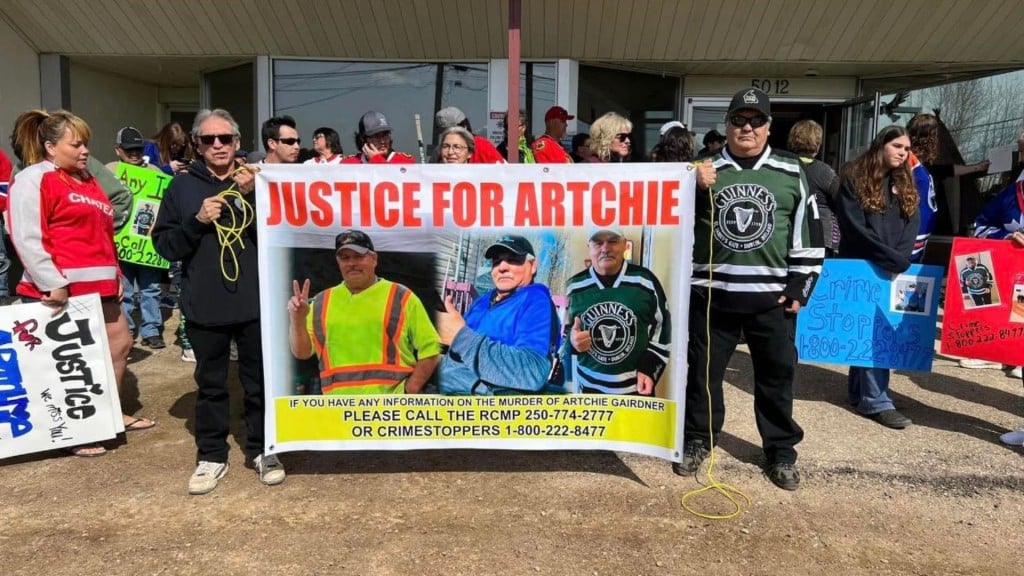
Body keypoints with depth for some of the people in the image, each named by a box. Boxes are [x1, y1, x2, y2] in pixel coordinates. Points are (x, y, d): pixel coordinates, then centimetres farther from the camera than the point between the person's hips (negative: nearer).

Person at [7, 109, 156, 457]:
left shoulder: (87, 179, 20)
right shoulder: (33, 180, -8)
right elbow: (27, 239, -17)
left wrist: (115, 274, 20)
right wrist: (53, 283, -21)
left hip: (98, 286, 9)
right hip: (58, 292, -9)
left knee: (120, 343, 15)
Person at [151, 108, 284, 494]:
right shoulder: (182, 186, 5)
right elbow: (164, 246, 3)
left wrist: (250, 196, -17)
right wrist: (197, 221, -13)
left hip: (255, 301, -1)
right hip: (204, 305, 1)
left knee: (260, 381, 9)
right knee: (210, 384, 12)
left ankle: (263, 450, 24)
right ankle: (211, 456, 25)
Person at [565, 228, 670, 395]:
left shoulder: (645, 281, -6)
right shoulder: (575, 286, -2)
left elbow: (662, 328, 0)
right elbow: (564, 330, 8)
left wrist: (649, 369, -7)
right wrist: (572, 340, -15)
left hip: (637, 388, -1)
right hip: (590, 388, 1)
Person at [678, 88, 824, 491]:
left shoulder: (791, 172, 5)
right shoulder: (704, 170, 3)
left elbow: (808, 233, 6)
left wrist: (800, 286, 1)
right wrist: (697, 190, -15)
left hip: (773, 295, 1)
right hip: (711, 292, 0)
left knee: (777, 373, 10)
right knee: (703, 369, 9)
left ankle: (781, 450, 27)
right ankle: (696, 440, 28)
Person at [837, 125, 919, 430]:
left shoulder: (906, 184, 15)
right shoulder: (854, 179, -4)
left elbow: (912, 226, 7)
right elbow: (854, 227, -12)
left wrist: (900, 260, -10)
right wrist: (891, 257, -15)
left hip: (894, 268, 5)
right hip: (861, 266, -5)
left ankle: (859, 392, 20)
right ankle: (876, 401, -6)